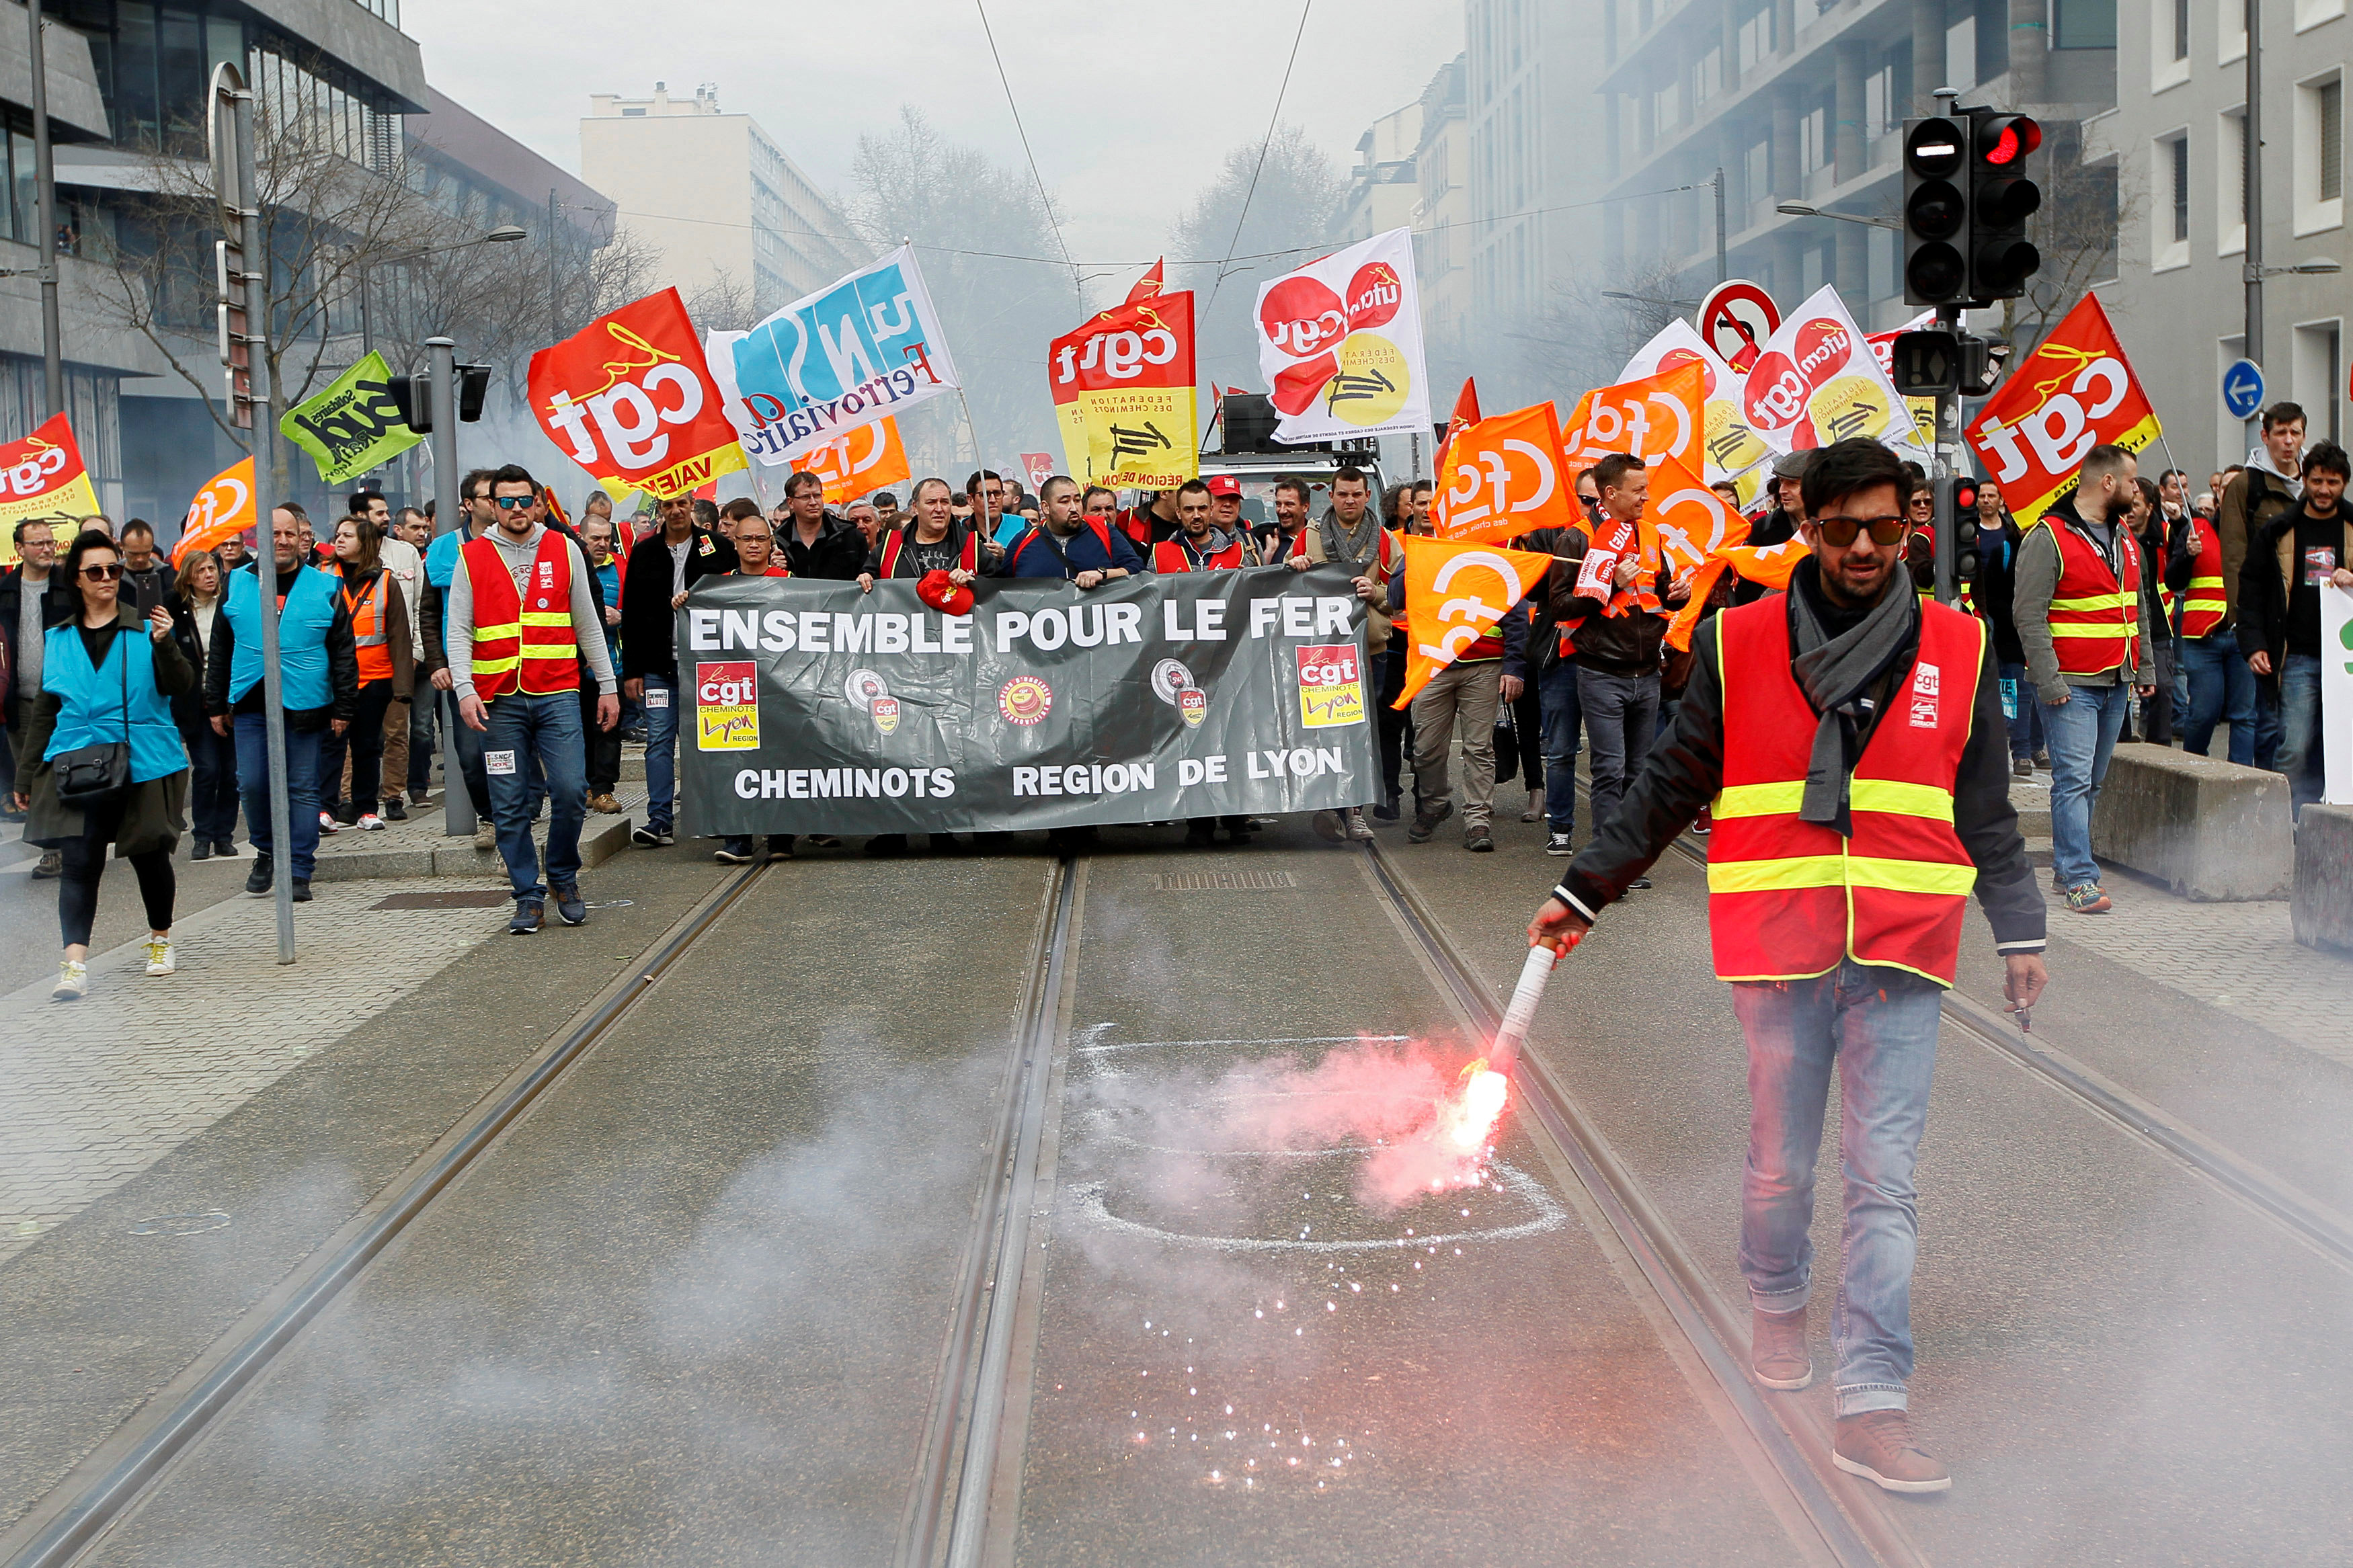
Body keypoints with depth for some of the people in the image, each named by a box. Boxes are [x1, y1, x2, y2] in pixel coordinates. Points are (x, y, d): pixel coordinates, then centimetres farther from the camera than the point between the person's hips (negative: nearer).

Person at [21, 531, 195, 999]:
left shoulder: (145, 627, 0)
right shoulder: (58, 639, 10)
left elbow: (180, 687, -8)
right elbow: (45, 708, 17)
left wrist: (164, 645, -25)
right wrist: (30, 769, 17)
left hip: (144, 763, -1)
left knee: (149, 855, 10)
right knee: (79, 861, -10)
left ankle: (161, 941, 31)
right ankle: (75, 961, -14)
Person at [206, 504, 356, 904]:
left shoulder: (325, 587, 4)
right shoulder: (236, 585, 8)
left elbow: (344, 653, 4)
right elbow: (219, 651, 14)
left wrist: (343, 707, -1)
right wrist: (216, 704, 11)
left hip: (305, 705, -2)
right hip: (250, 704, 2)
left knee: (302, 788, 1)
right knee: (252, 783, -2)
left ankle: (298, 871, 7)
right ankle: (266, 850, 22)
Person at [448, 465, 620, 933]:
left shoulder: (564, 551, 8)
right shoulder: (472, 558, 5)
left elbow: (588, 624, 13)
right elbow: (458, 631, 2)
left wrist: (607, 686, 10)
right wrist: (465, 690, -11)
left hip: (556, 695, 0)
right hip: (499, 700, 0)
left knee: (570, 791, -10)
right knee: (509, 806, 0)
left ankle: (563, 877, 13)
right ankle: (529, 897, 10)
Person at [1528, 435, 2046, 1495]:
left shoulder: (1956, 650, 6)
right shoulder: (1739, 645, 2)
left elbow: (1985, 811, 14)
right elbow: (1670, 789, 10)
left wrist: (2021, 933, 15)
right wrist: (1584, 891, 10)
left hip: (1901, 952, 0)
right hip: (1779, 949, 0)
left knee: (1884, 1177, -4)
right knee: (1781, 1164, 11)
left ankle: (1872, 1405, -4)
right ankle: (1777, 1305, 40)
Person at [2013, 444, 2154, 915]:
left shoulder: (2125, 538, 16)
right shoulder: (2048, 537, -10)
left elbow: (2137, 609, 24)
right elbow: (2029, 615, -13)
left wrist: (2144, 668, 18)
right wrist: (2049, 681, -18)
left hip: (2116, 683, 8)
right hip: (2071, 683, -8)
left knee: (2093, 780, 11)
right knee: (2073, 780, -11)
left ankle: (2066, 863, 20)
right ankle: (2080, 879, -12)